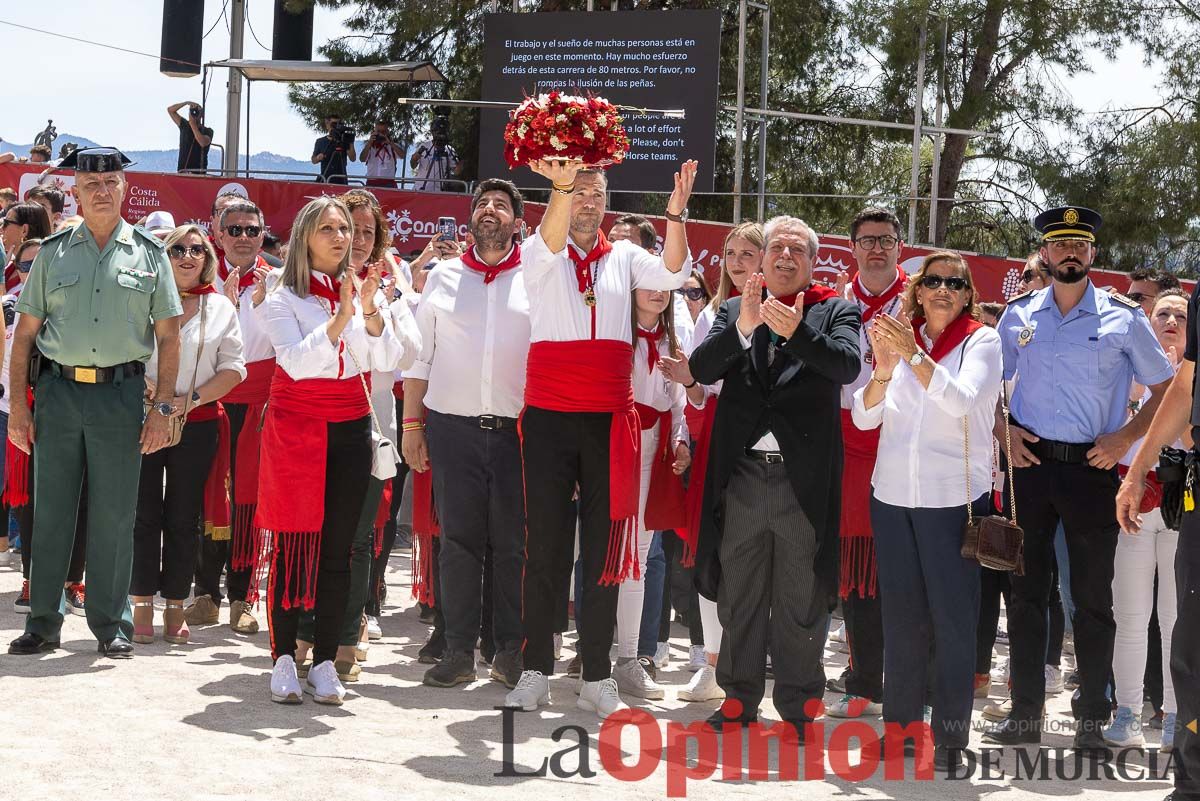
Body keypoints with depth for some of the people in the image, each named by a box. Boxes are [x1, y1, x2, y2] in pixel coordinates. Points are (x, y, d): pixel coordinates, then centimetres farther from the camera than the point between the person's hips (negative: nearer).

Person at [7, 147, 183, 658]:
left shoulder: (148, 253, 6)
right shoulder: (53, 252, 8)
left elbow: (168, 337, 5)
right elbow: (25, 333, 8)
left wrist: (163, 407, -3)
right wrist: (18, 404, 1)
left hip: (121, 393, -1)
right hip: (58, 390, 1)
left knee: (114, 516, 3)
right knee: (50, 511, 5)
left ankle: (111, 625, 13)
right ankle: (43, 623, 14)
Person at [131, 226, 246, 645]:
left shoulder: (221, 307, 7)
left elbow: (233, 368, 3)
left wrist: (191, 399, -10)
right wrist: (150, 394, -16)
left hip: (197, 422, 1)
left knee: (184, 517, 4)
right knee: (144, 513, 0)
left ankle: (175, 606, 11)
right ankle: (142, 603, 7)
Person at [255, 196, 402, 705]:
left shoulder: (358, 291, 7)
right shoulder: (283, 297, -3)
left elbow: (387, 360, -3)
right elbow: (296, 362, -17)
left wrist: (371, 312, -19)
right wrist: (340, 319, -26)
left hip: (350, 428, 3)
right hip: (297, 427, -3)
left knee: (338, 549, 3)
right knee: (293, 546, -4)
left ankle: (325, 661, 8)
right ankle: (284, 658, 5)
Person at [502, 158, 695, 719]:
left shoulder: (623, 257, 10)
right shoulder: (540, 255, 4)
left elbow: (672, 274, -7)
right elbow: (549, 244, -20)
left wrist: (676, 215, -25)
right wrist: (562, 185, -39)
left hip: (610, 420, 2)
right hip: (549, 418, -2)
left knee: (604, 547, 5)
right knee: (545, 546, 1)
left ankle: (597, 677, 11)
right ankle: (536, 672, 9)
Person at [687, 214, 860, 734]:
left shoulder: (835, 312, 4)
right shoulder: (734, 310, 10)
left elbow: (847, 365, -14)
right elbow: (701, 369, -3)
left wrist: (796, 331, -27)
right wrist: (742, 327, -18)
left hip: (804, 478, -2)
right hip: (742, 476, 2)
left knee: (801, 602, 6)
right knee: (738, 597, 12)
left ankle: (796, 704, 17)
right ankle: (739, 697, 24)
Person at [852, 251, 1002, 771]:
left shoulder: (982, 341, -1)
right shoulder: (898, 336, 8)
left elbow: (961, 400, -19)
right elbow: (864, 417, 2)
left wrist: (913, 356, -28)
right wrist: (883, 370, -16)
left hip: (954, 498, -4)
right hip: (893, 494, 4)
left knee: (953, 619, -2)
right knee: (901, 615, 10)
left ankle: (950, 737, 5)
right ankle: (900, 724, 20)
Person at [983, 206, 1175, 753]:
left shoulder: (1123, 317, 0)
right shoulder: (1019, 315, 7)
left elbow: (1165, 390, 5)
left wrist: (1125, 437, -7)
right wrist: (1003, 432, 1)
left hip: (1092, 468, -2)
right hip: (1030, 463, 2)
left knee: (1092, 597, 3)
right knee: (1026, 590, 6)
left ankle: (1092, 719, 14)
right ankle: (1025, 713, 15)